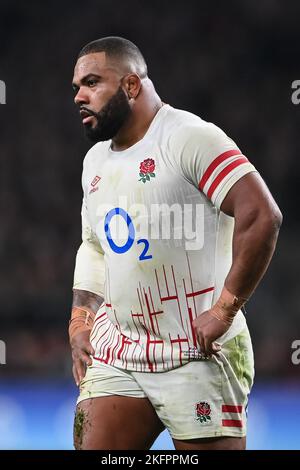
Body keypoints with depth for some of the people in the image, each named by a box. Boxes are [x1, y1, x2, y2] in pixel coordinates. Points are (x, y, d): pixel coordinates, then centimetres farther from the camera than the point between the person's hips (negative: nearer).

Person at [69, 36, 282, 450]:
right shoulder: (95, 160, 15)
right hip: (116, 354, 7)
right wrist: (79, 324, 15)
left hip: (198, 356, -7)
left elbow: (262, 215, -22)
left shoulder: (189, 137, -13)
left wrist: (224, 310, -20)